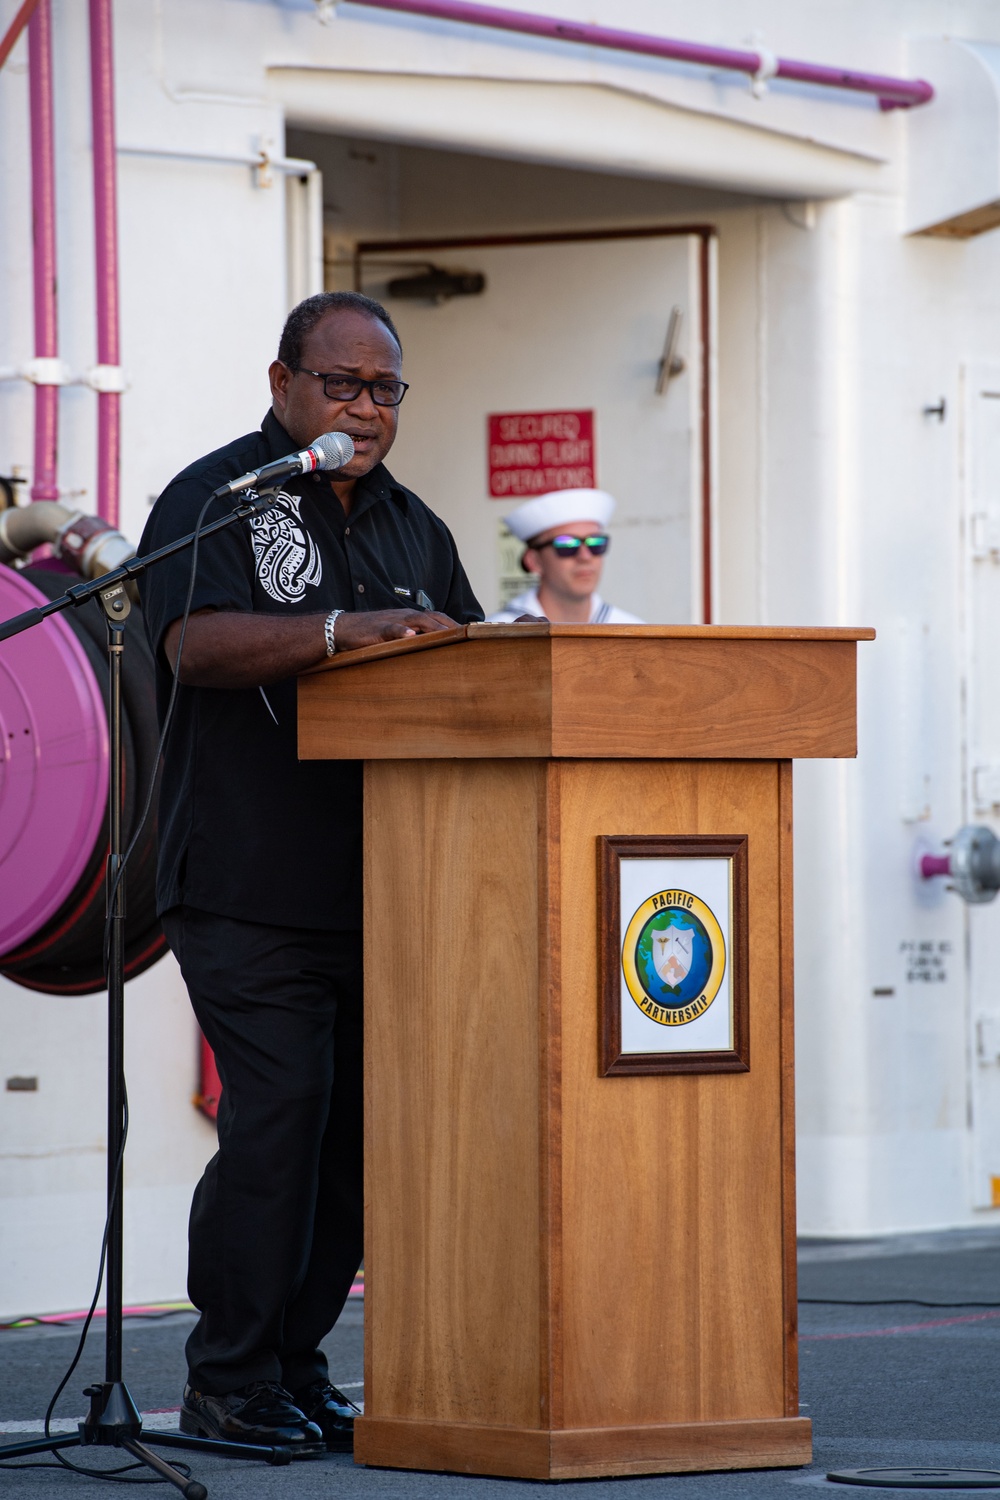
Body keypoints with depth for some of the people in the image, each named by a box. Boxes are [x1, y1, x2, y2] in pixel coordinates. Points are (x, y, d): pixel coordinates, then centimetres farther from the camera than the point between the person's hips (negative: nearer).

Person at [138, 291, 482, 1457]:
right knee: (280, 1110, -13)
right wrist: (343, 631, -30)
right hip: (247, 882, -6)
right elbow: (194, 644, -18)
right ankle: (229, 1382, -3)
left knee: (362, 1122, 4)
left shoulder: (410, 526, 20)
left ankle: (295, 1363, 15)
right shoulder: (215, 499, -1)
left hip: (379, 884, 6)